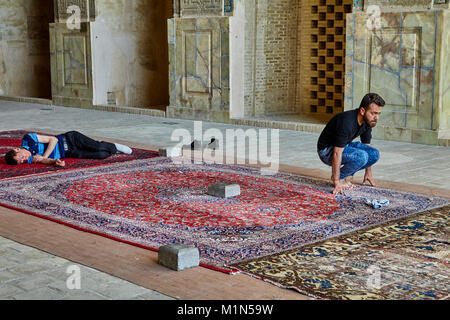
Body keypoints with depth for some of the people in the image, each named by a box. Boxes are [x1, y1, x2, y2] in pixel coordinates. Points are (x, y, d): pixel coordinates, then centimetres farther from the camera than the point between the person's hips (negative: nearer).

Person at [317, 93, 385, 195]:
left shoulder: (367, 121, -7)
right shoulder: (347, 122, -33)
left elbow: (366, 145, 9)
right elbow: (337, 153, -33)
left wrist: (368, 172, 11)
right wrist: (337, 183, -32)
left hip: (345, 146, 8)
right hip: (327, 150, -8)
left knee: (374, 154, -11)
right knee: (361, 156, -30)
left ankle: (347, 175, 5)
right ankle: (340, 177, -6)